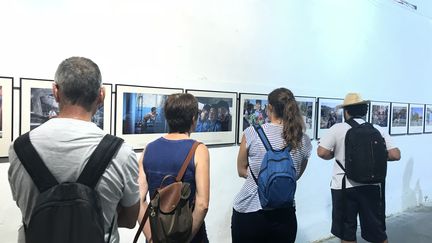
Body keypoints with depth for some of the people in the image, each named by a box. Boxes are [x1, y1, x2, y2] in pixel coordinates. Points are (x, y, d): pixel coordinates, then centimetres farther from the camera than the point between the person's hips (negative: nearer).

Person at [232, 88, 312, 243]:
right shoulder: (304, 140, -4)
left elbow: (242, 171, 1)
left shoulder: (252, 133, -12)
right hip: (285, 215, 2)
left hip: (248, 212, -2)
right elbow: (296, 176, 10)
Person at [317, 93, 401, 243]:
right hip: (371, 186, 3)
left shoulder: (338, 128, -7)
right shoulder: (378, 130, 2)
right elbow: (395, 155, -1)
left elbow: (322, 152, -13)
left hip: (344, 187, -2)